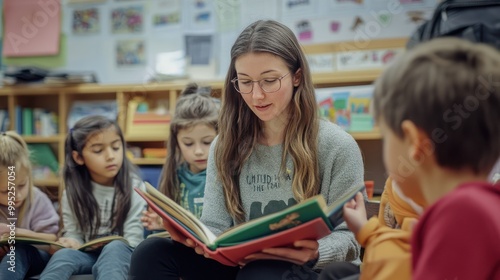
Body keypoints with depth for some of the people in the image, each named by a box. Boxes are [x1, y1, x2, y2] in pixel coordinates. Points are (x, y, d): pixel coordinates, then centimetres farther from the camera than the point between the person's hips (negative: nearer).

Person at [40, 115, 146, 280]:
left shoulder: (133, 187, -2)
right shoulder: (73, 191, 6)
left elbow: (134, 238, -6)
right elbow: (73, 232, 7)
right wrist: (72, 242, -17)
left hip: (120, 254, -2)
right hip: (87, 255, 2)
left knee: (115, 249, -35)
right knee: (63, 255, -30)